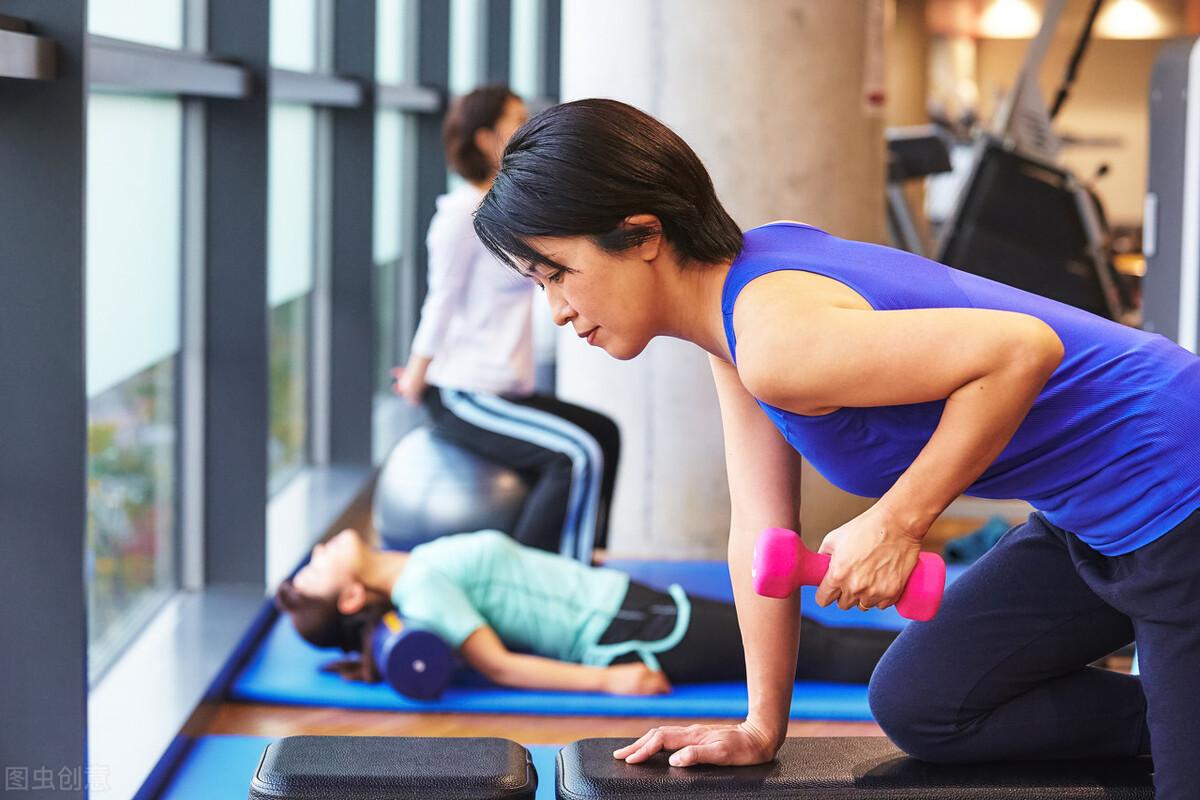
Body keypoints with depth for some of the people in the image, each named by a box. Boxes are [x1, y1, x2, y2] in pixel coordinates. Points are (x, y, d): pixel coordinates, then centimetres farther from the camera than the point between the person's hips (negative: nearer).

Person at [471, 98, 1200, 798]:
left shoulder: (776, 340, -27)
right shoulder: (733, 299, 3)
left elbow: (1023, 349, -32)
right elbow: (762, 532, 7)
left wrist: (895, 522, -25)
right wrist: (762, 727, 8)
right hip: (1095, 520, 9)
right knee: (918, 707, 13)